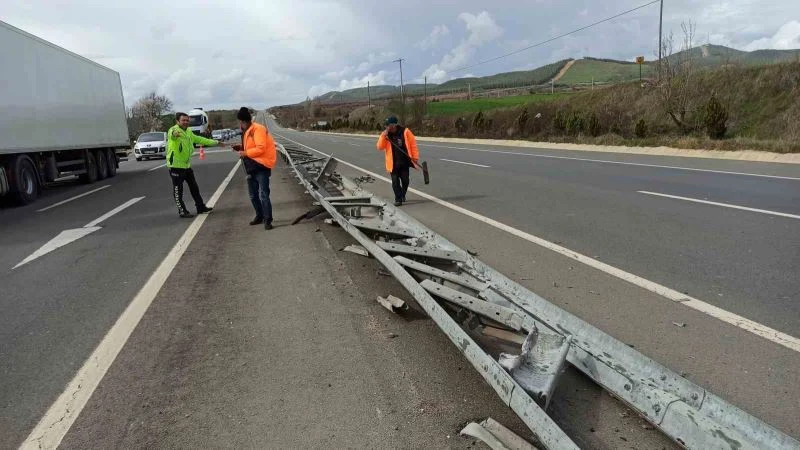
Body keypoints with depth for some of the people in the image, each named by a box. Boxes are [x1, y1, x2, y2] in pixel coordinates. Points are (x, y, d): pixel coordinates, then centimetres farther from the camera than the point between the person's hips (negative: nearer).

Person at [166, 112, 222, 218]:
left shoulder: (188, 132, 13)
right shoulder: (174, 130, -16)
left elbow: (199, 139, 26)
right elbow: (171, 134, -40)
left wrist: (215, 142, 27)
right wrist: (175, 134, -66)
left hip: (186, 165, 9)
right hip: (176, 165, -9)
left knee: (194, 187, 16)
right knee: (178, 190, -1)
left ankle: (201, 207, 27)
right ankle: (182, 211, 6)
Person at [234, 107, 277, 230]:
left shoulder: (258, 129, -16)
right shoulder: (247, 131, 14)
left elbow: (260, 148, -24)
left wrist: (245, 153, -17)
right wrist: (241, 148, 7)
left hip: (261, 166, -10)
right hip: (252, 167, 10)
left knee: (263, 195, -12)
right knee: (253, 195, 16)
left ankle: (267, 220, -6)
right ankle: (259, 216, 30)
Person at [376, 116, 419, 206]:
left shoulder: (405, 131, -6)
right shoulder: (385, 134, 1)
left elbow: (413, 144, -2)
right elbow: (380, 147, -6)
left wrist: (415, 157, -5)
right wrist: (383, 136, -18)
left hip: (404, 161, -1)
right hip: (393, 163, 1)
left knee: (405, 180, 6)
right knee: (395, 181, -1)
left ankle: (403, 195, 31)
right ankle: (398, 199, 10)